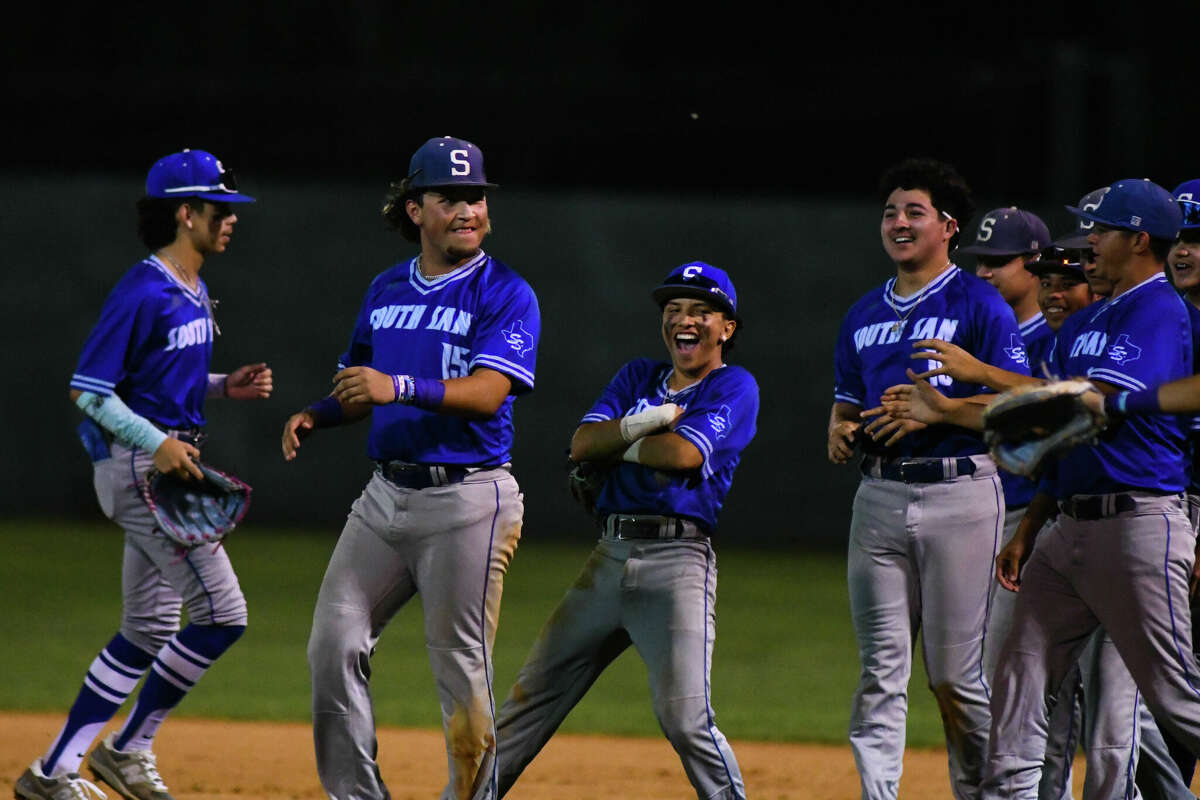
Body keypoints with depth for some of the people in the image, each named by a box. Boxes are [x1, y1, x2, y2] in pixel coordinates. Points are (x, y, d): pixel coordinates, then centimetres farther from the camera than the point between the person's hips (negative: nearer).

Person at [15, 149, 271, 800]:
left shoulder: (194, 293, 14)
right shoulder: (142, 293, -16)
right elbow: (87, 389, -17)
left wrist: (226, 386, 7)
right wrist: (155, 442, -27)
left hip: (167, 462, 10)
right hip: (137, 466, -10)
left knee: (149, 632, 11)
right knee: (222, 612, -11)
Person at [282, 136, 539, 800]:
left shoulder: (506, 295, -5)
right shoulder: (387, 290, 15)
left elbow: (489, 391, -20)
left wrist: (401, 387, -33)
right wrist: (314, 416, 4)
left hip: (468, 501, -6)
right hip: (386, 492, 6)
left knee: (461, 670, -5)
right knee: (333, 647, 0)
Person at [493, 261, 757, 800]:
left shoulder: (734, 387, 2)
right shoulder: (638, 377, 20)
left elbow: (683, 454, -14)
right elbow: (582, 443, 5)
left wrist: (615, 443, 2)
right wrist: (652, 419, -9)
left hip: (677, 559, -6)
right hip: (610, 556, 6)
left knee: (684, 716, -17)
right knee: (531, 695, 8)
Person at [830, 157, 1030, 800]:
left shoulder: (980, 306, -1)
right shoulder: (864, 315, 18)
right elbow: (847, 402, 27)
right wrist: (839, 432, 4)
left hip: (958, 493, -6)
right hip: (880, 497, 6)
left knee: (955, 674, -4)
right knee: (879, 673, -1)